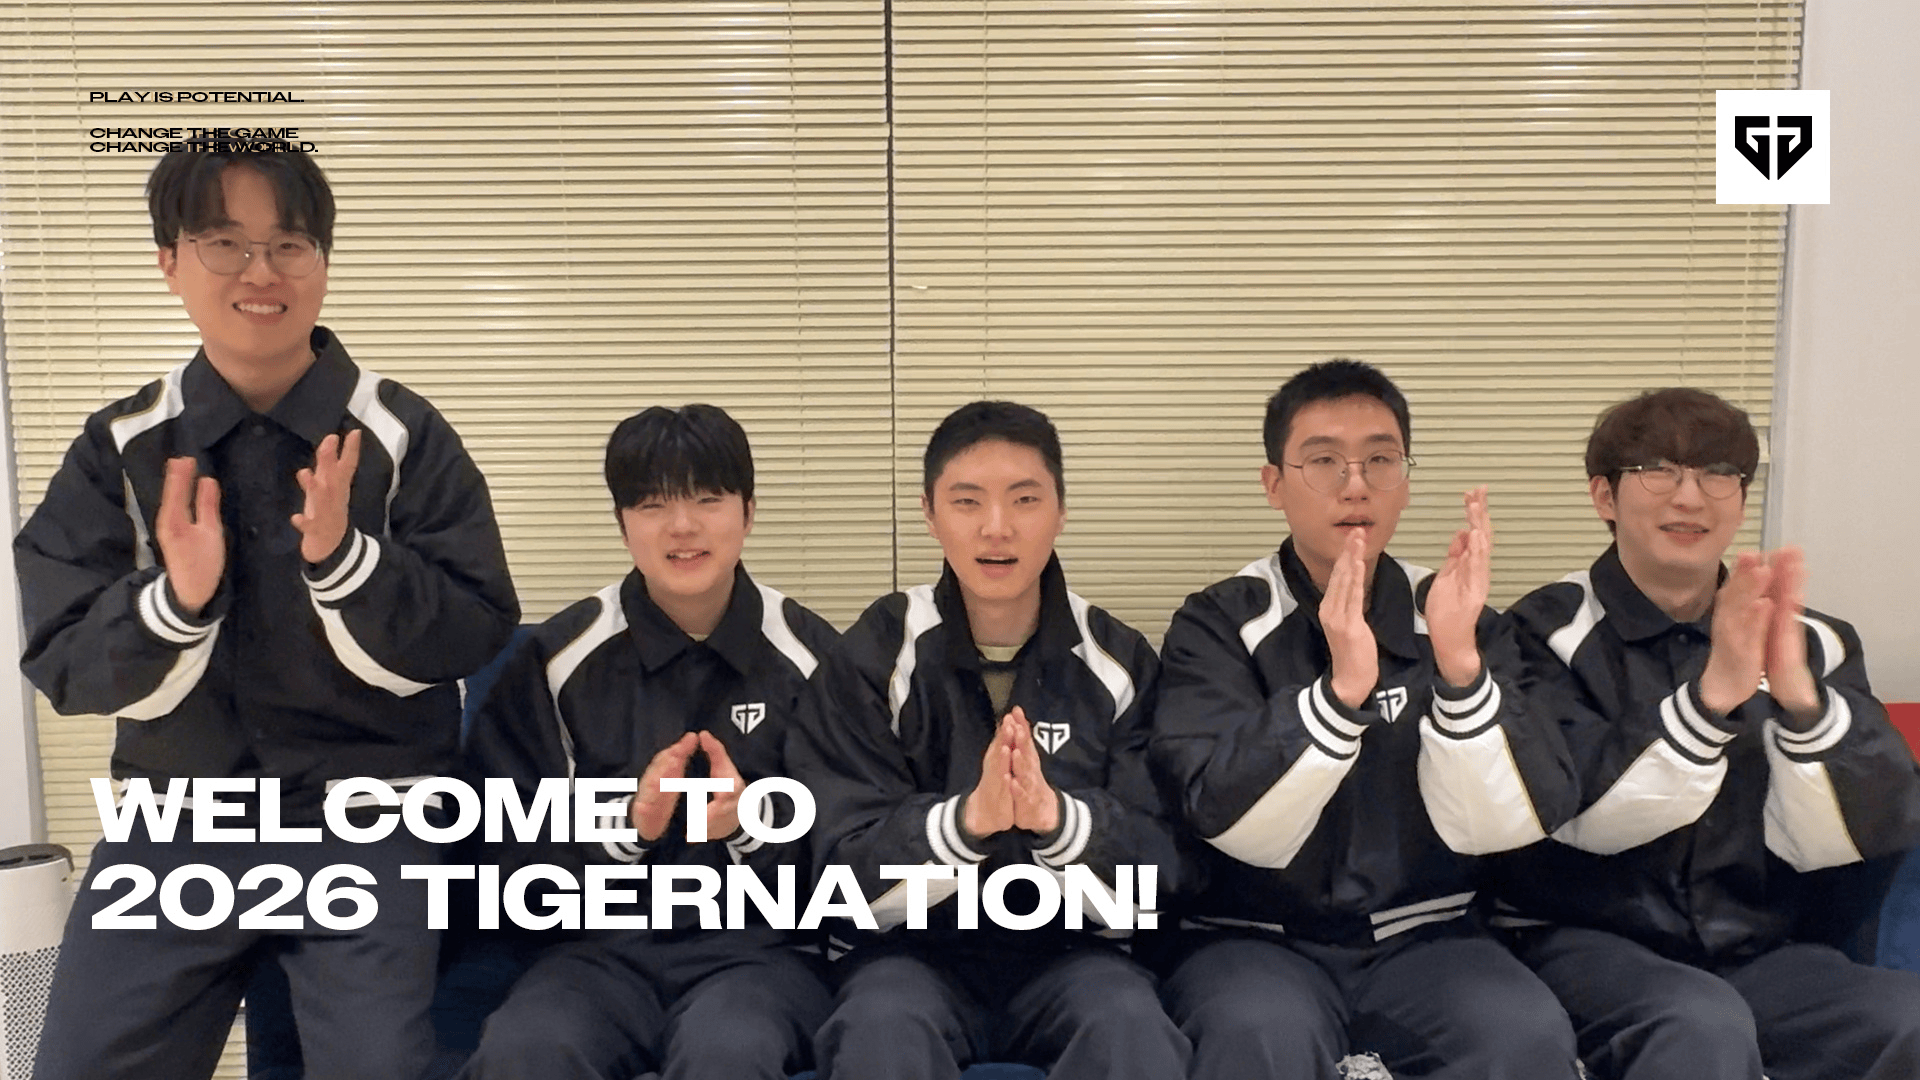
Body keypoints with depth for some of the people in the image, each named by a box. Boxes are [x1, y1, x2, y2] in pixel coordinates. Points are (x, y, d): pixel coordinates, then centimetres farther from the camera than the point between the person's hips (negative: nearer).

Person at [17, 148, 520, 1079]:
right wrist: (175, 597, -22)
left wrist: (343, 557, -25)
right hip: (173, 825, 3)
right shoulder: (118, 448, 1)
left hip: (363, 825, -2)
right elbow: (65, 669, -3)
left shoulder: (404, 437, -7)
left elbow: (470, 638, -10)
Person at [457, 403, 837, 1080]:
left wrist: (750, 824, -15)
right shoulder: (561, 657, 4)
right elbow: (509, 852, 4)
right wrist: (627, 823, -14)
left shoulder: (809, 654, 3)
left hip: (761, 943, -1)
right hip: (606, 945, 1)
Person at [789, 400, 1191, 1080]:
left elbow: (1153, 879, -4)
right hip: (912, 947, 0)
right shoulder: (873, 659, -2)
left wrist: (1059, 819, -25)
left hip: (1067, 947, 1)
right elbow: (852, 876, -7)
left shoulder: (1120, 664, 1)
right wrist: (963, 821, -27)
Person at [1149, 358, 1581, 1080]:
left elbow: (1493, 825, -8)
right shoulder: (1219, 625, -3)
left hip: (1422, 938, 3)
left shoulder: (1456, 619, 4)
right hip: (1254, 938, -2)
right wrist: (1341, 688, -29)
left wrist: (1459, 665, -24)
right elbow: (1239, 828, -15)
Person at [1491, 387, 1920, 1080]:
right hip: (1586, 943, -4)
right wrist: (1713, 694, -30)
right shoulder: (1549, 630, -4)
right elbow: (1584, 815, -16)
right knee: (1702, 1023, -33)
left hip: (1757, 953, 5)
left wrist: (1798, 695, -23)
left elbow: (1828, 843, -5)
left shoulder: (1811, 643, 5)